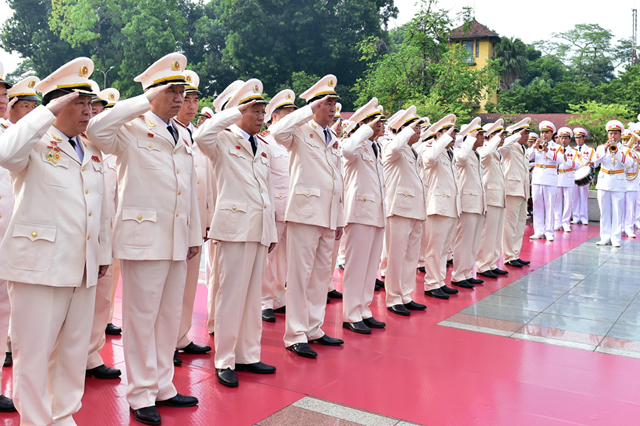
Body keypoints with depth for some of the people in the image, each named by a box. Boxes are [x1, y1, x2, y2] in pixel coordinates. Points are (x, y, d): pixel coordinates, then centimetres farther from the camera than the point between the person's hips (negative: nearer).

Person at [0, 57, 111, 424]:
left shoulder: (93, 151, 15)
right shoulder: (35, 144, -4)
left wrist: (104, 252, 19)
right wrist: (49, 111, -22)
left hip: (83, 267, 6)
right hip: (40, 266, -6)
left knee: (75, 350, 15)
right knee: (34, 352, 3)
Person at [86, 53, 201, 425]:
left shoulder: (184, 135, 17)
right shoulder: (131, 129, -3)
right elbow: (97, 128, -26)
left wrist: (195, 235, 17)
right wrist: (146, 101, -19)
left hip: (178, 238, 7)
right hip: (144, 237, -7)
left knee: (170, 315, 14)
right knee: (142, 316, 2)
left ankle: (163, 387, 27)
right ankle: (141, 396, 15)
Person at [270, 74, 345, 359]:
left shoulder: (334, 140, 19)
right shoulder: (301, 132, -2)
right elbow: (278, 131, -26)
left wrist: (340, 219, 17)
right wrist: (310, 109, -18)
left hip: (328, 217, 8)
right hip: (305, 212, -7)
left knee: (322, 274, 12)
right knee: (300, 274, -4)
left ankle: (314, 329, 23)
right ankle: (295, 336, 4)